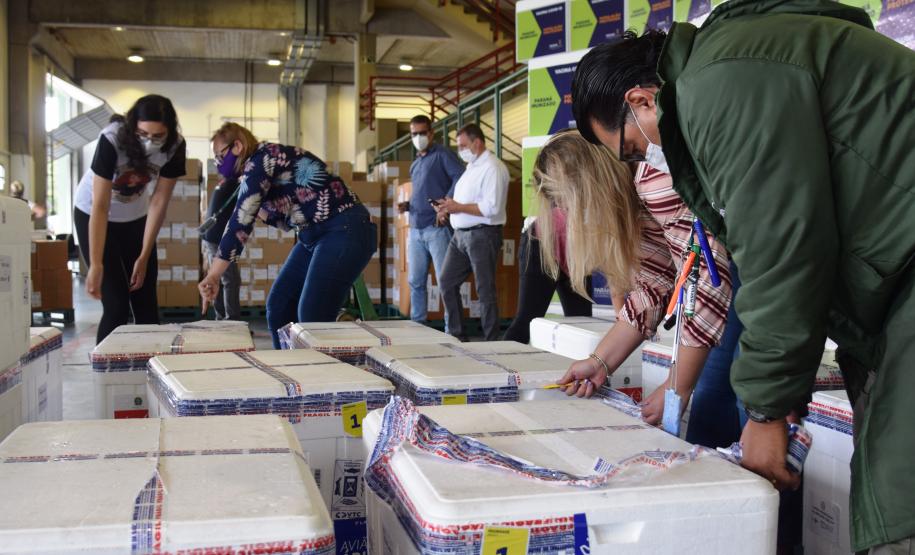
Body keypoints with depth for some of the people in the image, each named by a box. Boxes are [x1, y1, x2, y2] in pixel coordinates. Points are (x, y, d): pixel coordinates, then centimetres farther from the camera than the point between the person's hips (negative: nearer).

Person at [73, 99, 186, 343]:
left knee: (146, 303, 1)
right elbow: (100, 207, -30)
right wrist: (96, 265, -34)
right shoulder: (112, 139, -32)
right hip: (92, 217, -4)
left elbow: (159, 202, -14)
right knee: (117, 305, -11)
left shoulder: (175, 146, -21)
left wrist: (144, 258, -14)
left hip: (135, 218, 4)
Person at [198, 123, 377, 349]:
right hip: (314, 236, 10)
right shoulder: (264, 167, 16)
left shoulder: (261, 159, -11)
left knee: (313, 319, -13)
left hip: (345, 231, -10)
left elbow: (241, 222, -19)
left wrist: (212, 277, -21)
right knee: (278, 306, 7)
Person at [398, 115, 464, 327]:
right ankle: (417, 325, 20)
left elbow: (460, 177, -16)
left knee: (445, 280, -6)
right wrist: (407, 205, 10)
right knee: (415, 281, 11)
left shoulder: (442, 154, -2)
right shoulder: (415, 164, 22)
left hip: (437, 228, -8)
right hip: (416, 229, 8)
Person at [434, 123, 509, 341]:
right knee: (447, 282, 9)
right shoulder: (471, 167, 17)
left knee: (485, 290, -3)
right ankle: (456, 335, 19)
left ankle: (491, 342, 6)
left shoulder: (493, 168, -12)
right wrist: (449, 208, 5)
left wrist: (458, 207, -16)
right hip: (461, 233, 10)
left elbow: (491, 207, -22)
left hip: (482, 235, -9)